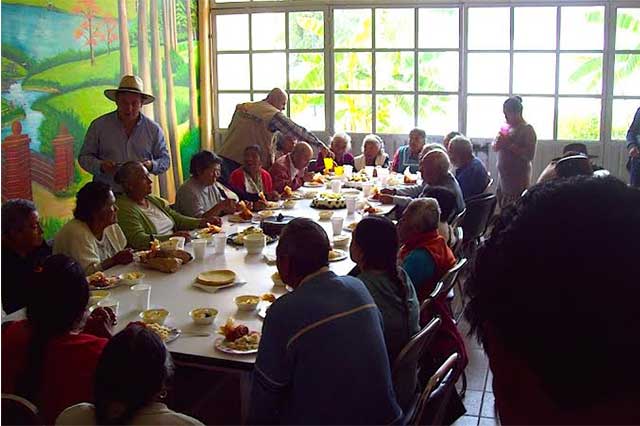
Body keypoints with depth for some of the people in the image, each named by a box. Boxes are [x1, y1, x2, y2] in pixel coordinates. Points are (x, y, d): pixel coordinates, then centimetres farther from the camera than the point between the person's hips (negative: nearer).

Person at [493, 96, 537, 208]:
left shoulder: (527, 129, -8)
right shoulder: (505, 127, 13)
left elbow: (530, 155, -17)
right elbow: (495, 147, 19)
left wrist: (510, 145, -20)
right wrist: (498, 143, -4)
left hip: (518, 178, -7)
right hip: (503, 175, 7)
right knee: (502, 207, 7)